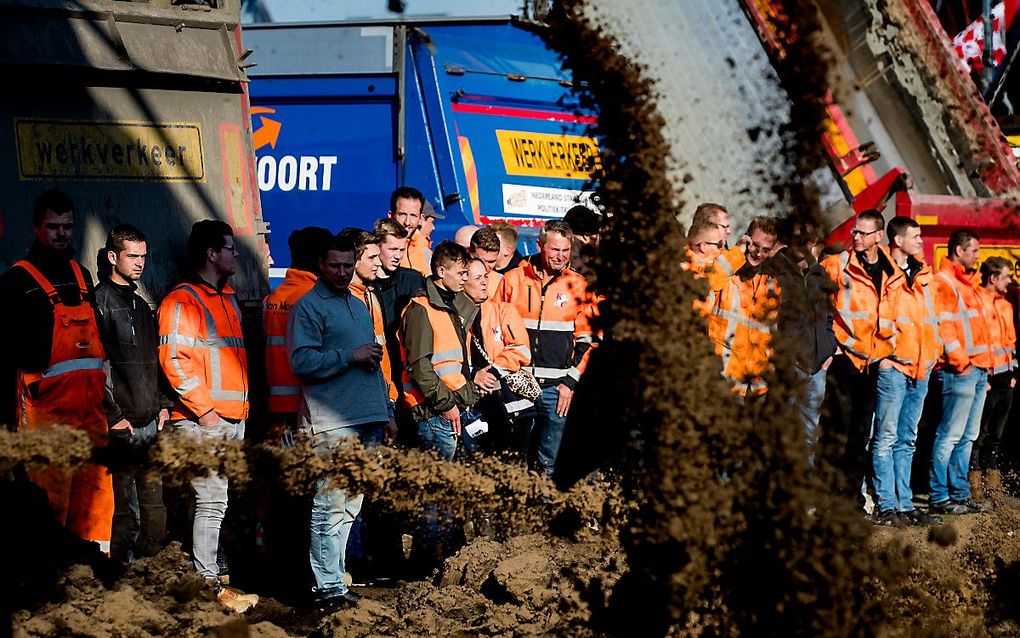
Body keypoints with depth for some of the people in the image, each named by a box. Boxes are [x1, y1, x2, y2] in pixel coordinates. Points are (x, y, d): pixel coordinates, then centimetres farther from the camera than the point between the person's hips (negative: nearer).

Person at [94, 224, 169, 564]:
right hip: (122, 425, -8)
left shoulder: (140, 305, 20)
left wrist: (162, 405, 13)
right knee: (125, 510, -7)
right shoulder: (100, 300, -6)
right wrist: (113, 416, -15)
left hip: (151, 422, 8)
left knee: (155, 506, 9)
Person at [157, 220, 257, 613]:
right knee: (211, 502, -10)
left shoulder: (227, 300, 20)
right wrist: (204, 410, -17)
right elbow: (174, 360, -15)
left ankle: (219, 574, 15)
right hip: (202, 421, -8)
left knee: (223, 502, 10)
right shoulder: (183, 301, -7)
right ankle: (209, 586, -7)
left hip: (233, 419, 8)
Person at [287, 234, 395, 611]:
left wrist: (386, 412, 24)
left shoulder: (359, 306, 22)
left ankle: (332, 577, 18)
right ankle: (329, 588, -9)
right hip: (331, 424, -8)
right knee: (332, 506, -10)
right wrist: (351, 356, -14)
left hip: (366, 422, 8)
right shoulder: (308, 307, -3)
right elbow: (301, 361, -15)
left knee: (349, 507, 11)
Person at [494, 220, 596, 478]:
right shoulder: (513, 279, 4)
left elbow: (587, 340, 6)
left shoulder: (578, 285, 5)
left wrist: (571, 381, -2)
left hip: (557, 389, 0)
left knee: (551, 464, 0)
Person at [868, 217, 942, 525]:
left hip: (921, 368, 8)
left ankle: (904, 505, 14)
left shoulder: (922, 275, 15)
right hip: (893, 366, -7)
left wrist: (931, 354, 15)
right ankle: (886, 507, -4)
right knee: (886, 438, -5)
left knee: (907, 440, 10)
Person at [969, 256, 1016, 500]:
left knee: (995, 433, 13)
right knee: (979, 432, -3)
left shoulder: (1005, 305, 16)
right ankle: (974, 480, 2)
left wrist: (1013, 372, 16)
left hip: (1005, 379, 8)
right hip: (986, 379, -8)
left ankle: (991, 476, 20)